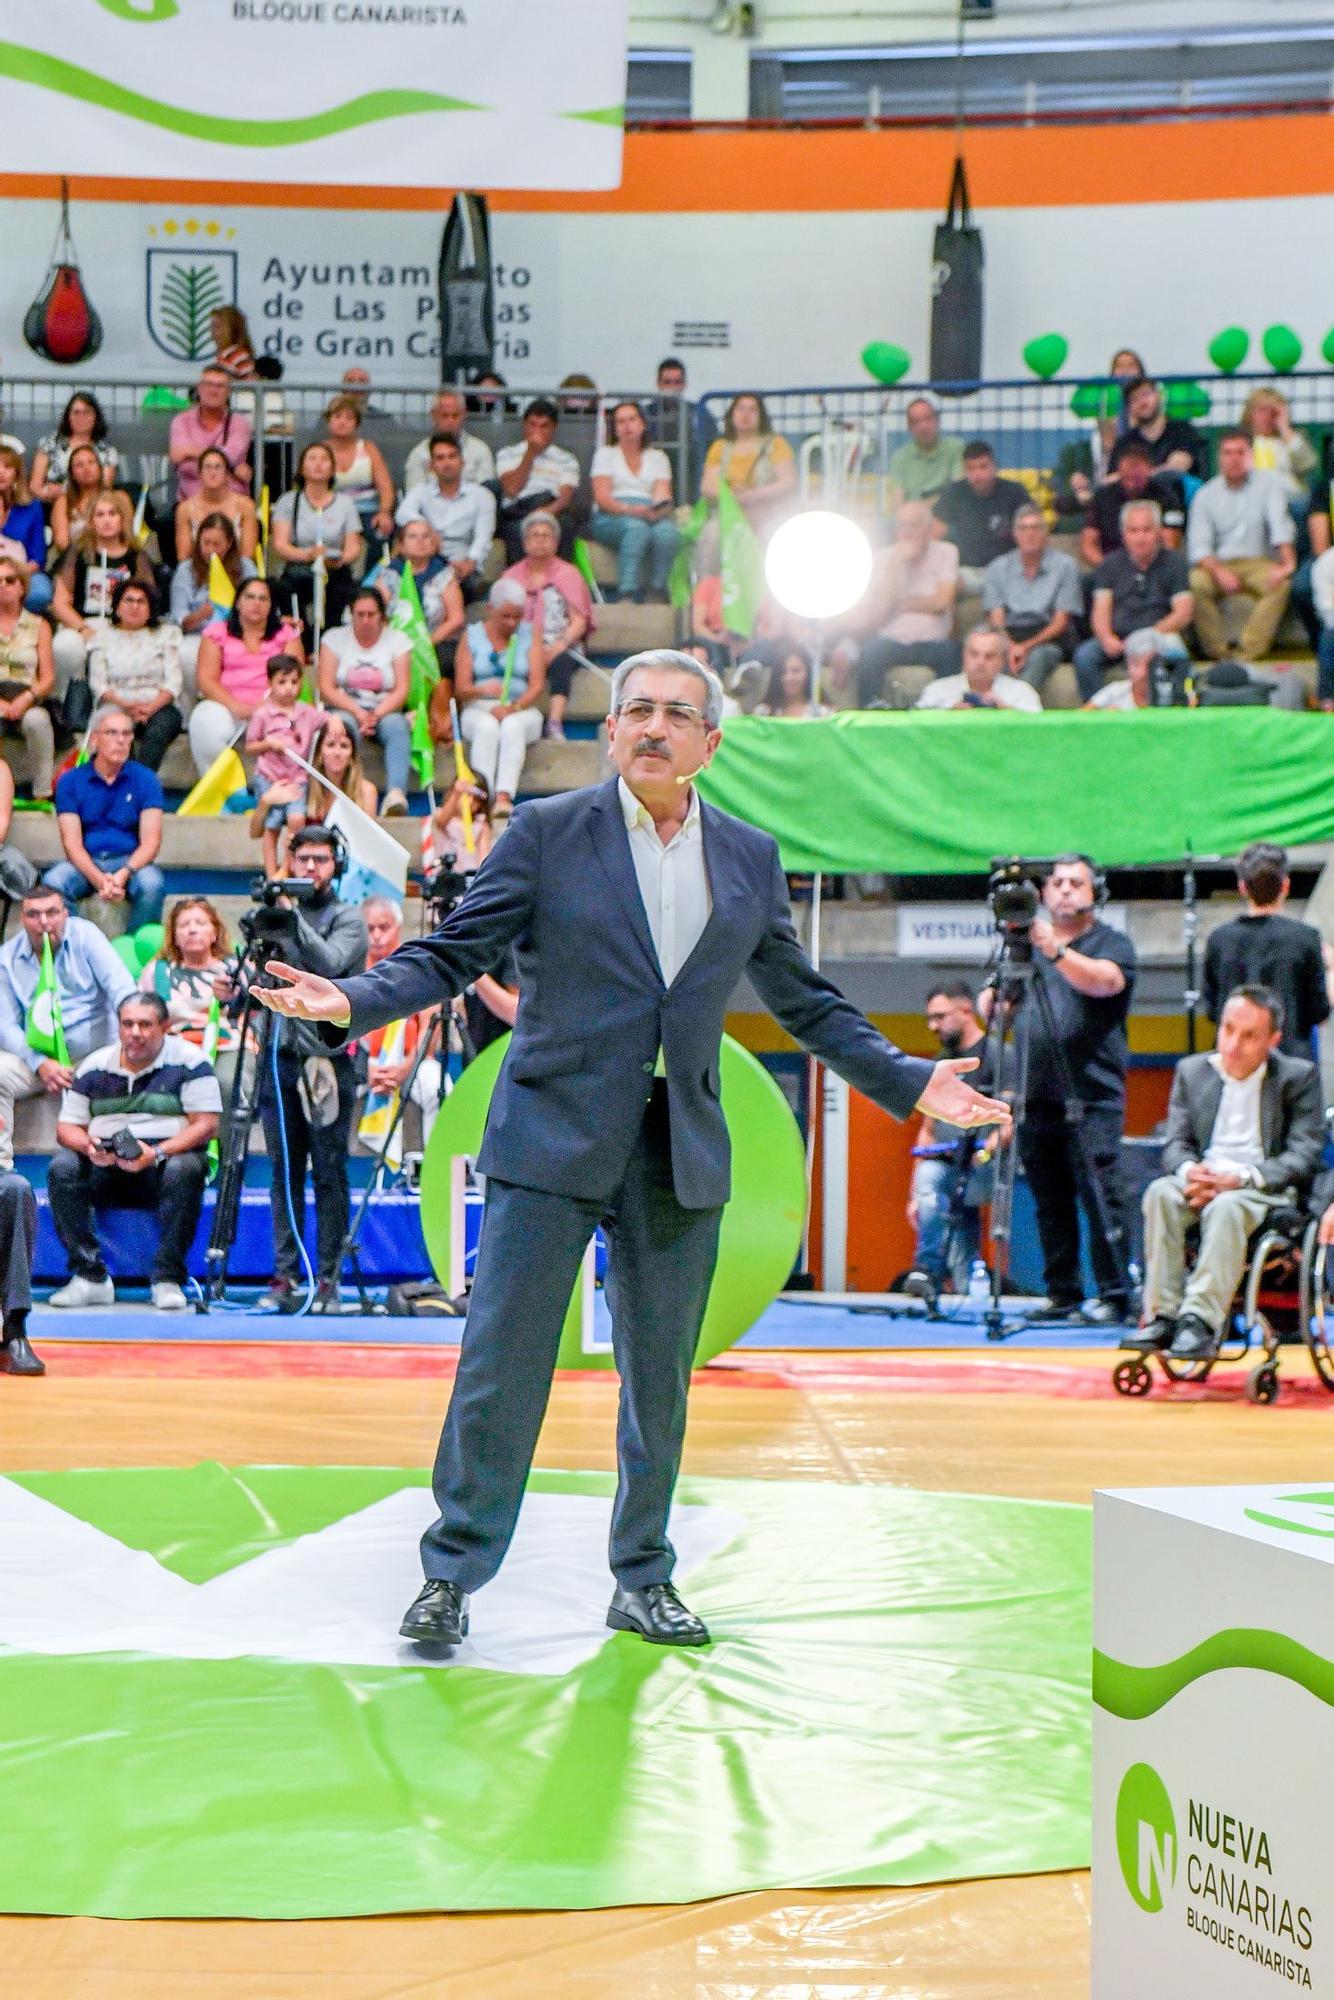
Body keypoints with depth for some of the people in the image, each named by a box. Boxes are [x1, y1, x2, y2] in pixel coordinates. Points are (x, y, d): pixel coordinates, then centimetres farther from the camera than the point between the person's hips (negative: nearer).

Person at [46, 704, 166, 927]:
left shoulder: (145, 779, 2)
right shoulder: (70, 781, 2)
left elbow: (151, 841, -5)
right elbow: (72, 843, -6)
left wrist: (124, 874, -25)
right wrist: (99, 879, -25)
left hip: (130, 861, 0)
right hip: (85, 864, 0)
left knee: (152, 884, -33)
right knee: (52, 883, -31)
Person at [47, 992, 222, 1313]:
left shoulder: (187, 1061, -3)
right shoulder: (94, 1066, 10)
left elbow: (207, 1124, -11)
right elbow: (67, 1127, 10)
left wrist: (157, 1153, -24)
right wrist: (88, 1147, -15)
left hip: (169, 1156, -3)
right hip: (106, 1165, 3)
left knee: (184, 1170, -37)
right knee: (62, 1168, -25)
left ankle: (167, 1279, -28)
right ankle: (90, 1277, -22)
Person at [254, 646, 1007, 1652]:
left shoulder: (750, 858, 10)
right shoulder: (549, 832, 0)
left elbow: (805, 999, 17)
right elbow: (451, 953, -2)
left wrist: (906, 1079, 10)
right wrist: (353, 1001, -19)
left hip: (681, 1155, 3)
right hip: (554, 1137, -3)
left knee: (661, 1374, 9)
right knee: (501, 1360, -3)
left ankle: (644, 1579, 22)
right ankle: (452, 1575, 8)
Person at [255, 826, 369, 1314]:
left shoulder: (348, 920, 2)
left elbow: (329, 963, -16)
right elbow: (258, 980, 17)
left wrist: (294, 917, -19)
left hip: (328, 1061, -4)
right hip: (280, 1058, 4)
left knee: (329, 1175, -3)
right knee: (285, 1174, 6)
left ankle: (328, 1280, 0)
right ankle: (285, 1278, 9)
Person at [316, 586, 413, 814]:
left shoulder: (398, 640, 9)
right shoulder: (335, 638, 8)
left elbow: (401, 690, -1)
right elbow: (326, 688, -2)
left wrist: (376, 714, -19)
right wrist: (357, 712, -18)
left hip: (385, 711, 1)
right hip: (344, 710, -1)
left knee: (395, 725, -34)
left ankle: (396, 793, -51)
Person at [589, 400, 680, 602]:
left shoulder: (658, 457, 24)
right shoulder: (605, 453, 17)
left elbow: (662, 495, 9)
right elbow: (601, 497, 1)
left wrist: (658, 509, -16)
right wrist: (628, 509, -18)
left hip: (650, 515, 2)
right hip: (610, 517, -2)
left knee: (667, 530, -35)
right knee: (637, 527, -38)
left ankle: (657, 593, -31)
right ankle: (627, 595, -45)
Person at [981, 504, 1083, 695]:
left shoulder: (1064, 565, 8)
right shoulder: (997, 568, 16)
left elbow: (1061, 622, 3)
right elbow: (997, 620, 8)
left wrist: (1027, 647, -14)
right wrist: (1011, 647, -15)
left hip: (1047, 640, -2)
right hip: (1010, 639, 2)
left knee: (1038, 655, -38)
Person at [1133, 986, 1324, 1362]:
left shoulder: (1299, 1077, 2)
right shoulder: (1191, 1071, 14)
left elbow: (1304, 1155, -7)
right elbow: (1175, 1144, 9)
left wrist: (1241, 1177, -22)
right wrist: (1190, 1172, -17)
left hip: (1267, 1190, -3)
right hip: (1202, 1181, 3)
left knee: (1226, 1207, -38)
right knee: (1160, 1193, -31)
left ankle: (1202, 1321, -44)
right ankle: (1163, 1315, -33)